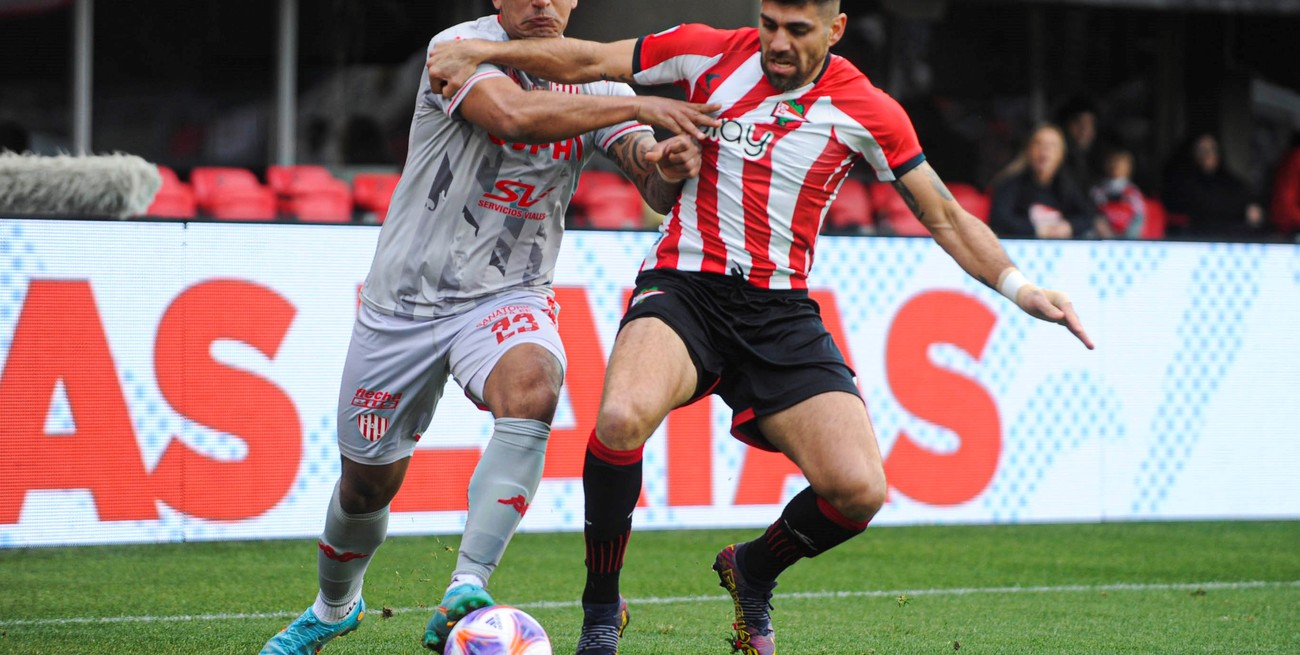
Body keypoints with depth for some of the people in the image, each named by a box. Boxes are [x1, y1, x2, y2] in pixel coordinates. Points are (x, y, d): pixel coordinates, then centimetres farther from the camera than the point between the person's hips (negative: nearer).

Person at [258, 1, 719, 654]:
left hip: (509, 298, 2)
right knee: (367, 482, 8)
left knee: (532, 389, -34)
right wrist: (636, 106, -30)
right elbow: (514, 115, -32)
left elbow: (658, 195, -7)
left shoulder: (593, 83, 2)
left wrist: (669, 166, -31)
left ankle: (465, 594, -40)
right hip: (404, 299, -1)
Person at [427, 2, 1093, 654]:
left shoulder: (868, 112, 1)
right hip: (684, 284, -2)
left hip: (782, 310, 2)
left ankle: (754, 570, 20)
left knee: (859, 490, -16)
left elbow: (945, 217, 7)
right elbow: (589, 61, 8)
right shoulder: (713, 54, 0)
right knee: (623, 417, -35)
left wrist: (1020, 287, -6)